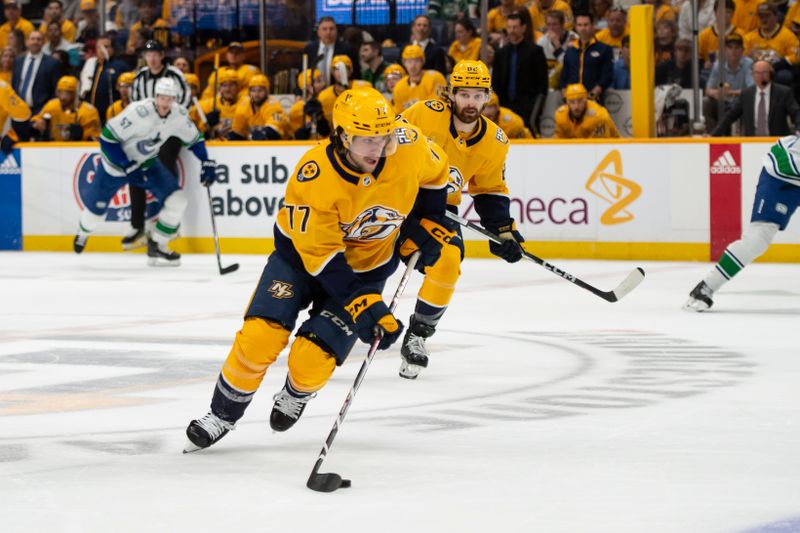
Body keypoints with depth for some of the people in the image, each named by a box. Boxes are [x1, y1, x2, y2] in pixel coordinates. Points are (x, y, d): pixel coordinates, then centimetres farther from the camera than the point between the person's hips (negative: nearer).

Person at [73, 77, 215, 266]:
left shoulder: (179, 115, -17)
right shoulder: (138, 112, -34)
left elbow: (194, 139, 1)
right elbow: (107, 138, -28)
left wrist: (206, 162, -12)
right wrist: (127, 166, -29)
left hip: (147, 163, 5)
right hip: (116, 162, -4)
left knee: (177, 200, -11)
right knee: (96, 208, 9)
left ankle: (156, 247, 4)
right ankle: (83, 233, 46)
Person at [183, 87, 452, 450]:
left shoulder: (408, 147, -23)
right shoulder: (313, 177, -31)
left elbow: (435, 174, 4)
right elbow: (323, 257, -28)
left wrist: (425, 224, -1)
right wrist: (364, 308, -34)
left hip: (366, 266, 2)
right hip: (302, 254, -1)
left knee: (311, 361, -14)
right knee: (260, 336, -20)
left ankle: (295, 395, 24)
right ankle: (223, 415, 7)